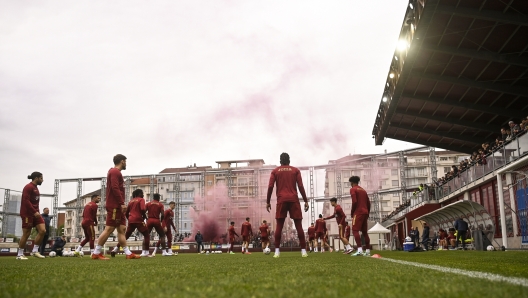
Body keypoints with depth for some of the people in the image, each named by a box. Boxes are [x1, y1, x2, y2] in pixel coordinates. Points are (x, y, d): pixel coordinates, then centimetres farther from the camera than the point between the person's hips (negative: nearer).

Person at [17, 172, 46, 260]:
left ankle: (35, 251, 3)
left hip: (35, 213, 8)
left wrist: (37, 211, 14)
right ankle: (20, 254, 11)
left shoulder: (35, 188, 17)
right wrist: (35, 212, -23)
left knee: (42, 231, -5)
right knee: (26, 234, -2)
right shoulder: (28, 187, -11)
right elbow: (26, 201, -20)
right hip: (28, 214, -8)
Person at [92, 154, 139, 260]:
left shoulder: (115, 172, 21)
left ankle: (128, 253, 6)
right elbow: (115, 188, -20)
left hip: (117, 206, 10)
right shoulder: (115, 172, -9)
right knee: (109, 229, -8)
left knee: (122, 229, 7)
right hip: (114, 206, -10)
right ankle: (96, 253, -3)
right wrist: (122, 203, -22)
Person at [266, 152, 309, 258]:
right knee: (299, 226, 1)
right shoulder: (295, 170, 11)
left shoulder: (275, 171, 11)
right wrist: (306, 201, 6)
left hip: (281, 200, 0)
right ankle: (303, 250, -4)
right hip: (294, 200, 0)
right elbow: (301, 186, 3)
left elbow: (270, 187, 3)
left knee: (279, 226, 0)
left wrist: (268, 202, 9)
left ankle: (277, 251, -8)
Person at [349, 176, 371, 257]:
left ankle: (360, 250, -25)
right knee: (364, 231, 11)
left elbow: (354, 202, -15)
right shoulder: (363, 190, 20)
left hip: (358, 212, -8)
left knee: (355, 230, -11)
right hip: (365, 212, 8)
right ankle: (368, 251, 9)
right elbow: (368, 203, 16)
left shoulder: (353, 189, -2)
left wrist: (352, 212, -5)